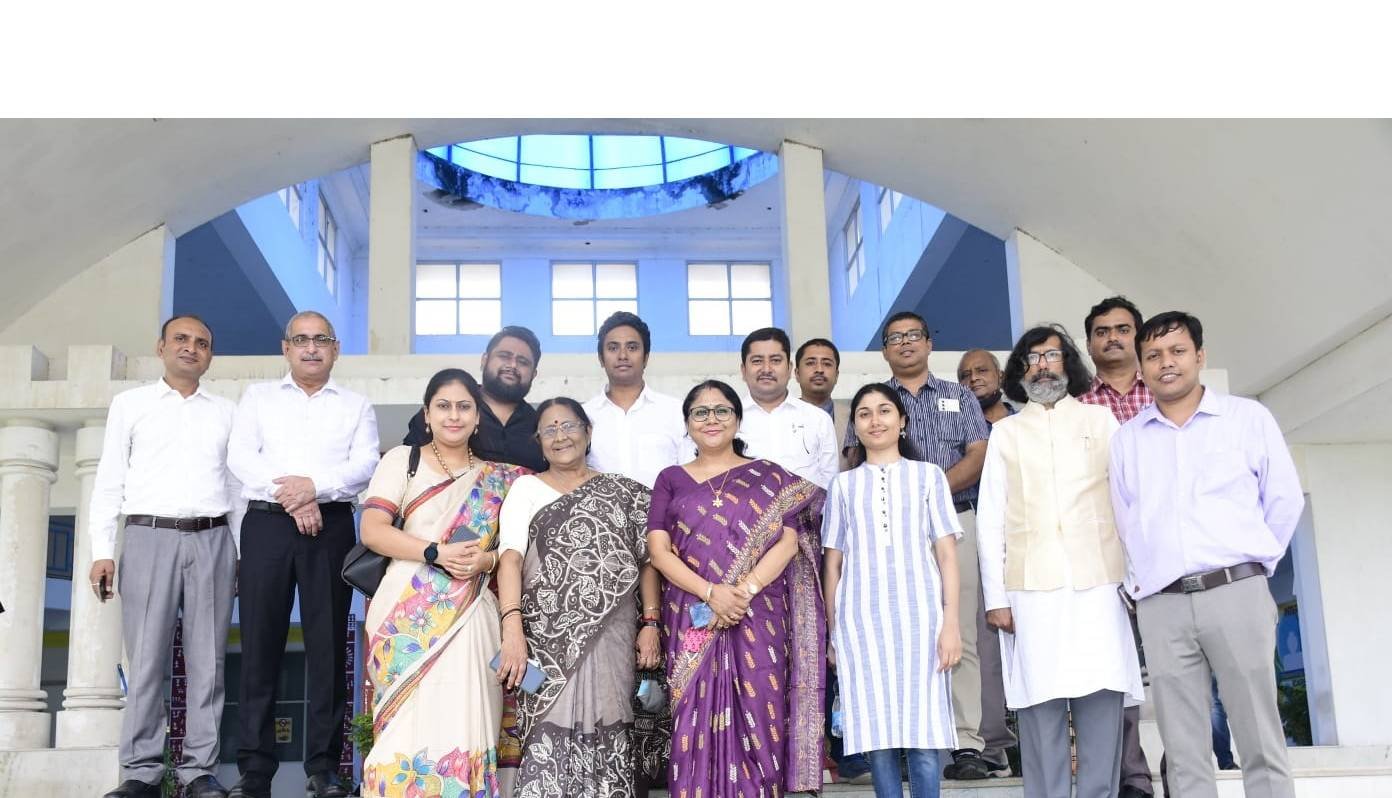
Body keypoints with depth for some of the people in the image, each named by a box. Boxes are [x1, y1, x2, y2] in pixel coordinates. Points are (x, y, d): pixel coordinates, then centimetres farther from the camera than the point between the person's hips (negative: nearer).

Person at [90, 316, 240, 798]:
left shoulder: (226, 412, 15)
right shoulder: (130, 404, 11)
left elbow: (237, 485, 14)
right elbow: (109, 480, 7)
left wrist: (243, 552, 7)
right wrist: (102, 551, -1)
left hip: (213, 541, 1)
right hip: (150, 537, -1)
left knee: (207, 659, 0)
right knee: (146, 658, -4)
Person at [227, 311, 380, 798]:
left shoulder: (357, 406, 15)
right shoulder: (258, 397, 16)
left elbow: (365, 465, 1)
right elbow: (240, 456, 2)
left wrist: (314, 485, -16)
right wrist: (291, 497, -11)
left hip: (331, 527, 0)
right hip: (267, 524, 0)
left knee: (327, 644, -1)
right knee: (260, 642, -2)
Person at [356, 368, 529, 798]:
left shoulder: (498, 478, 15)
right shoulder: (401, 460, 9)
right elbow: (372, 530, -2)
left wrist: (486, 560, -10)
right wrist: (436, 552, -15)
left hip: (470, 617, 2)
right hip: (408, 616, -2)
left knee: (463, 723, -7)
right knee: (408, 723, -10)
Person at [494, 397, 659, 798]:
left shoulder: (622, 491, 13)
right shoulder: (526, 488, 9)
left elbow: (646, 560, 10)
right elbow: (511, 557, -4)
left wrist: (650, 623, -2)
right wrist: (512, 627, -18)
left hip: (611, 636, 1)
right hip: (549, 638, -1)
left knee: (607, 738, 1)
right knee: (551, 741, -9)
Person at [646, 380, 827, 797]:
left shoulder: (769, 476, 10)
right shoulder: (671, 479, 12)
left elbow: (788, 541, 0)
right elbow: (658, 549, 1)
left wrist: (744, 590, -15)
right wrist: (711, 593, -13)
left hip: (759, 620, -1)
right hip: (692, 621, 1)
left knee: (756, 725, -2)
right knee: (696, 726, -1)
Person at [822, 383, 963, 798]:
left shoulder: (928, 475, 11)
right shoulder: (843, 484, 14)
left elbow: (946, 553, 5)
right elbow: (833, 562, 13)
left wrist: (951, 621, -4)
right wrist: (832, 632, 7)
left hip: (919, 612, -1)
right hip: (861, 616, 1)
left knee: (924, 733, -5)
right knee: (878, 733, 0)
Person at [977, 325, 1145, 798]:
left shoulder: (1101, 420, 16)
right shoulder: (1005, 432, 16)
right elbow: (990, 518, 10)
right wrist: (995, 596, 2)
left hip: (1098, 580, 0)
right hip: (1032, 586, 0)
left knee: (1101, 697, -4)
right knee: (1040, 703, -3)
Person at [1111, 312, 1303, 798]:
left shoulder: (1247, 418, 6)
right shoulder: (1127, 440, 12)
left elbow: (1285, 500, 8)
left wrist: (1252, 563, 9)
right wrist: (1143, 577, 7)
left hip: (1236, 593, -2)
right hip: (1160, 606, 2)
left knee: (1261, 744, 0)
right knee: (1183, 754, 3)